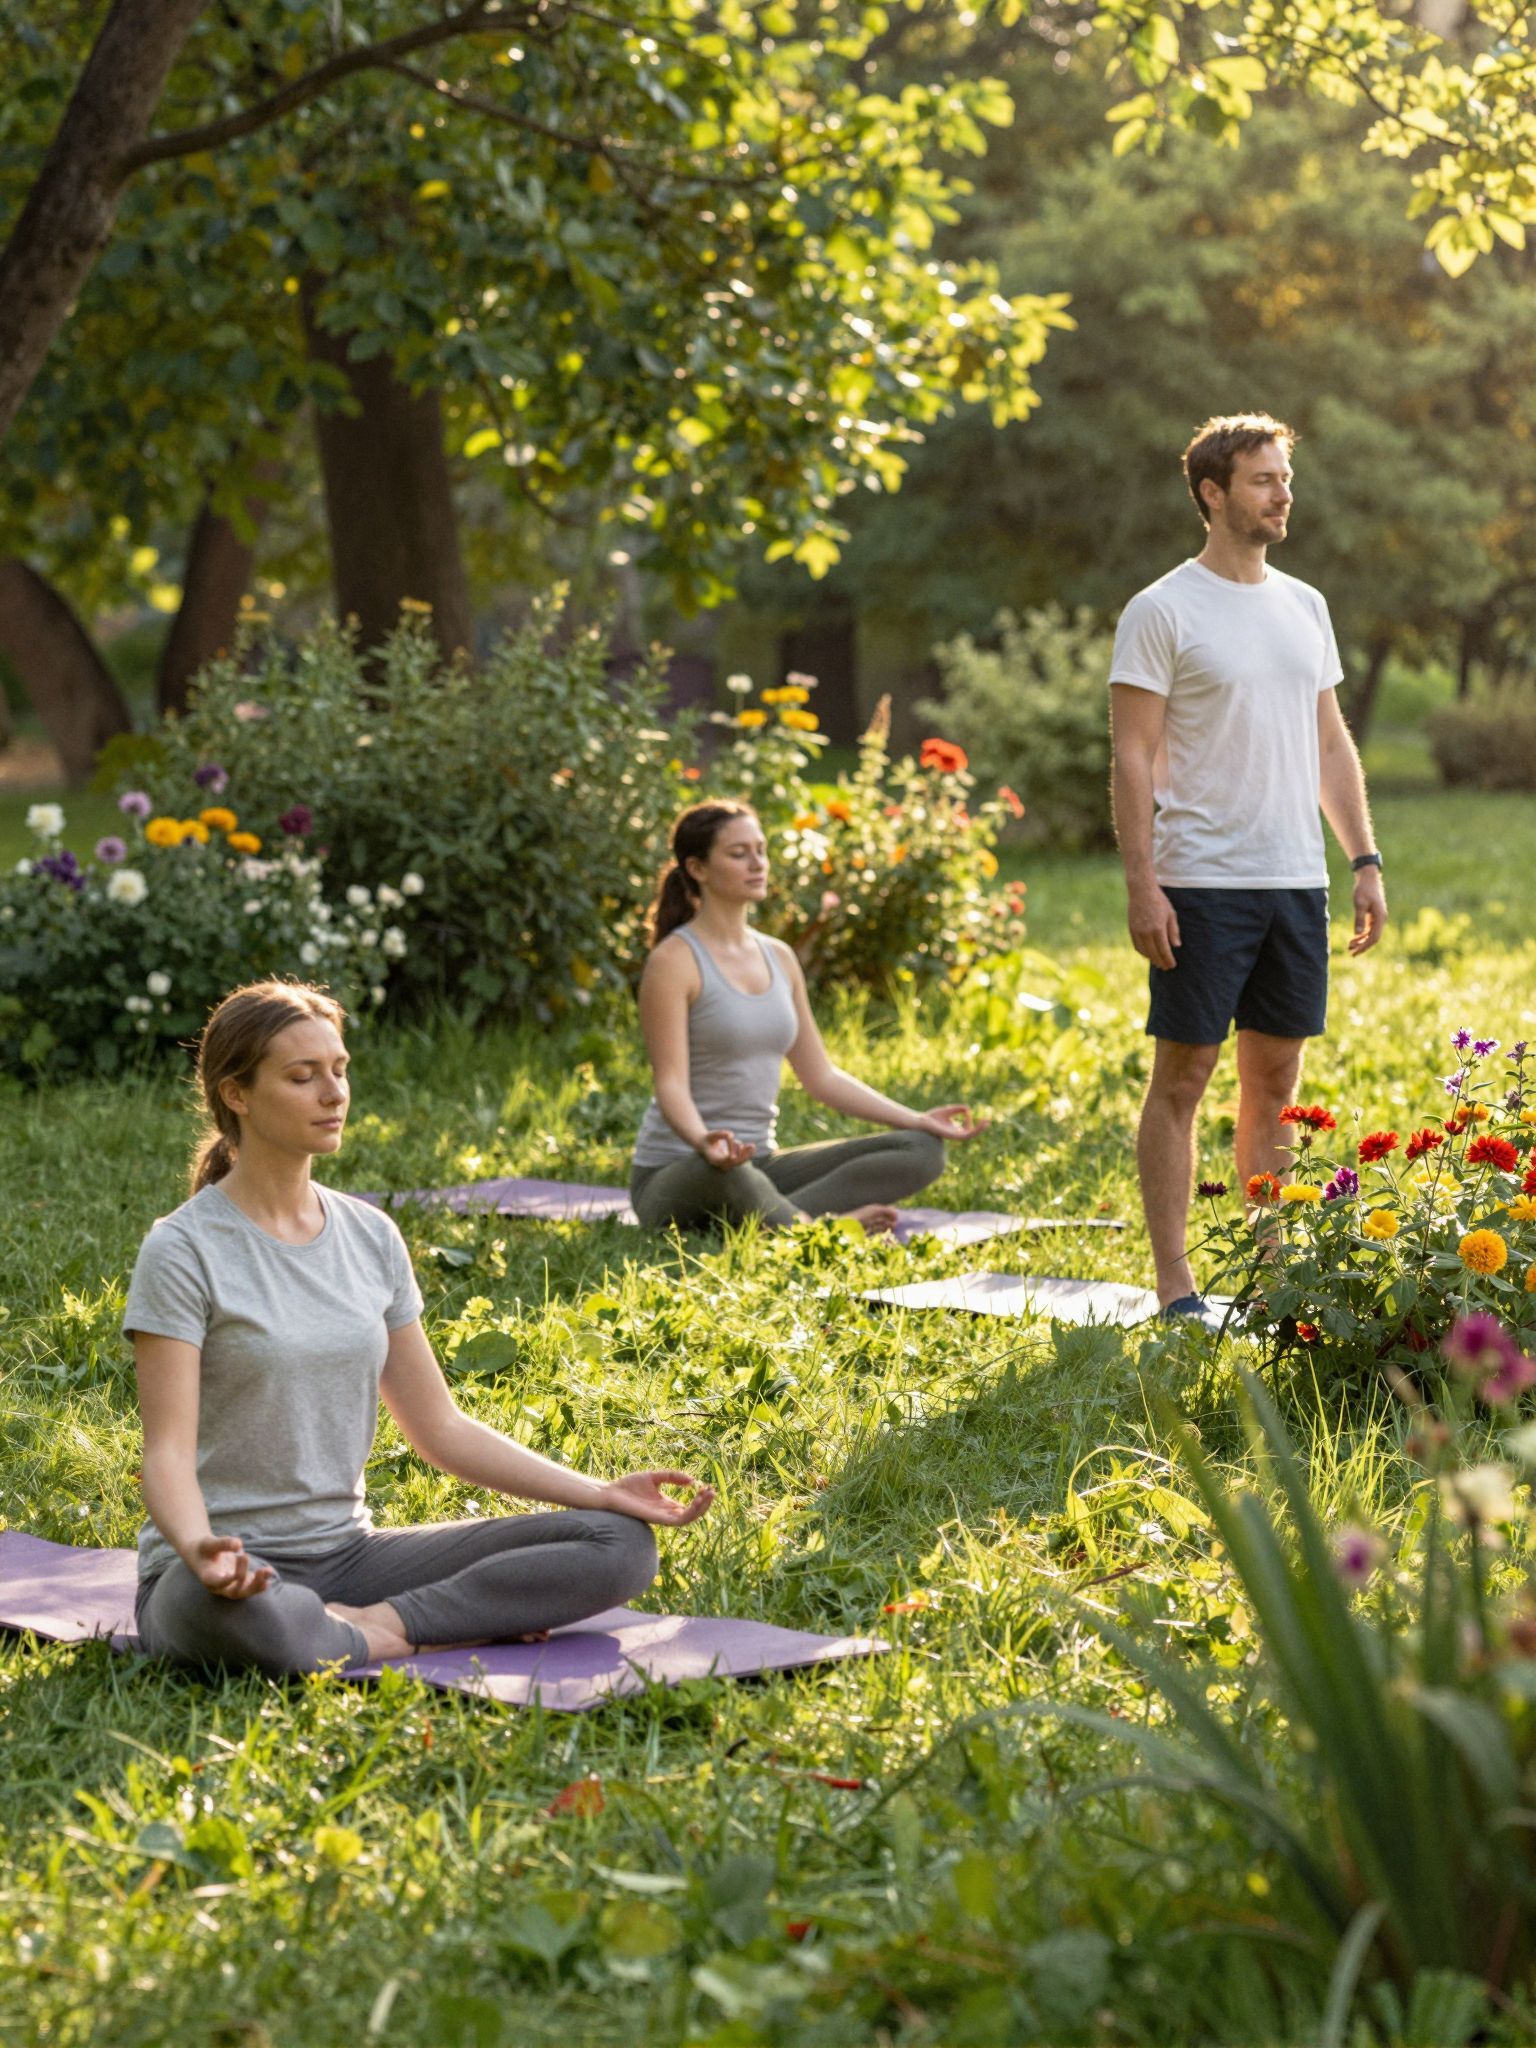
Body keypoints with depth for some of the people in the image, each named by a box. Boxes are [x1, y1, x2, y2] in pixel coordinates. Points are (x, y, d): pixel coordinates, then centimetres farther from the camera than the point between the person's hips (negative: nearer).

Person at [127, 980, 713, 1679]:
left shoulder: (370, 1236, 9)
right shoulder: (185, 1251, -9)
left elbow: (441, 1428, 13)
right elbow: (168, 1451, -15)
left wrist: (600, 1493, 4)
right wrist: (200, 1548, -38)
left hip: (347, 1550, 6)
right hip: (233, 1569, -6)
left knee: (620, 1543, -9)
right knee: (230, 1617, -45)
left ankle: (375, 1623, -17)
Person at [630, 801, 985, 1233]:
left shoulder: (778, 957, 12)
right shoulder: (674, 962, -10)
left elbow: (821, 1076, 15)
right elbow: (671, 1084, -18)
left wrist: (916, 1120, 7)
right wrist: (704, 1142, -40)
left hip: (759, 1165, 8)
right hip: (676, 1177, -8)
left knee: (921, 1150, -10)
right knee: (723, 1173, -45)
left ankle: (777, 1214, -26)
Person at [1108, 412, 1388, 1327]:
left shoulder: (1305, 607, 13)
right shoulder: (1163, 611, -7)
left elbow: (1332, 744, 17)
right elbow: (1133, 756, -10)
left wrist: (1366, 859, 9)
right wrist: (1142, 883, -16)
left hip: (1297, 878, 6)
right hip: (1203, 882, -6)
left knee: (1277, 1075, 10)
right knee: (1184, 1074, -2)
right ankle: (1175, 1285, 2)